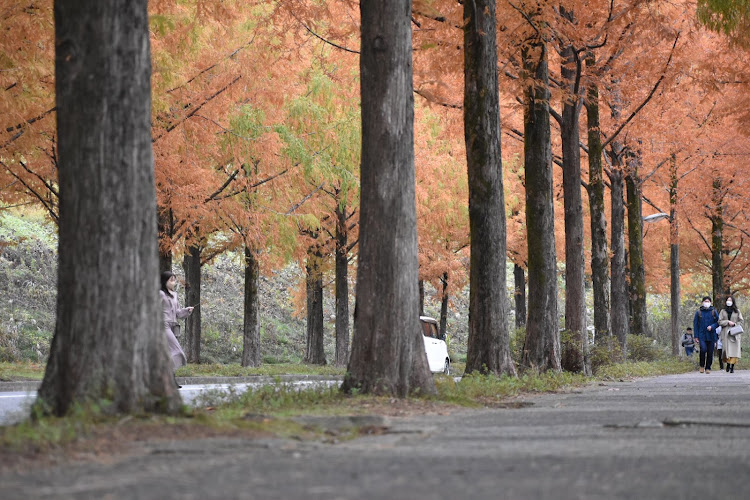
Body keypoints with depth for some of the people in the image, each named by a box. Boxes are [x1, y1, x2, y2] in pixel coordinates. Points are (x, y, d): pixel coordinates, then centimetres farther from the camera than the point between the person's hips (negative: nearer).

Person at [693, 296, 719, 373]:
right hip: (702, 335, -1)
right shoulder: (698, 312, 5)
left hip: (711, 336, 2)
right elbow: (695, 325, 6)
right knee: (703, 349, -20)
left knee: (710, 352, 2)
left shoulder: (713, 312, 6)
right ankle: (702, 365, 0)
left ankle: (708, 368, 16)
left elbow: (718, 322, 8)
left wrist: (712, 326, -12)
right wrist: (696, 336, 0)